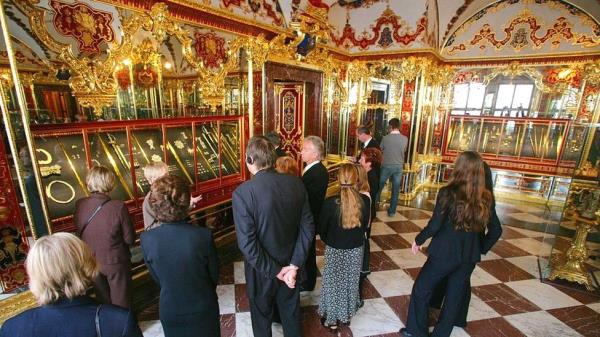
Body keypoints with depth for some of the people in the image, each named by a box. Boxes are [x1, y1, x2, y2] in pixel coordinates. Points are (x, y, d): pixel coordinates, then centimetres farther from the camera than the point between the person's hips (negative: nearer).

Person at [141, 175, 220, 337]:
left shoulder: (146, 239, -21)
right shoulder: (204, 235, -27)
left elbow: (157, 279, -4)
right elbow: (214, 276, -10)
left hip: (170, 310, 2)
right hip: (203, 307, -1)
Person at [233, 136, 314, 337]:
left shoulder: (242, 193, -26)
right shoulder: (296, 183, -12)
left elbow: (247, 244, -25)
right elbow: (308, 227, -10)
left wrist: (275, 271, -14)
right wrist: (294, 265, -8)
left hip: (261, 272, -3)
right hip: (290, 264, 4)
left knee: (262, 316, 25)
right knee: (291, 313, 28)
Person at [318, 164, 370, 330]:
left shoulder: (330, 202, -24)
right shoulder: (365, 200, -16)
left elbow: (321, 228, -10)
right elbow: (365, 225, 0)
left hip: (334, 250, -3)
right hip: (356, 249, 3)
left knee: (333, 284, 17)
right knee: (351, 282, 22)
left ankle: (332, 318, 34)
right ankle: (347, 315, 43)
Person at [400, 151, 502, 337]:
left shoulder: (448, 193, -18)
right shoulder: (485, 198, -3)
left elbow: (434, 225, -20)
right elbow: (496, 230, 3)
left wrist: (418, 240, -4)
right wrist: (481, 249, 16)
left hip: (445, 253, -5)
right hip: (470, 257, 5)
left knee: (420, 290, 15)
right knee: (454, 296, 20)